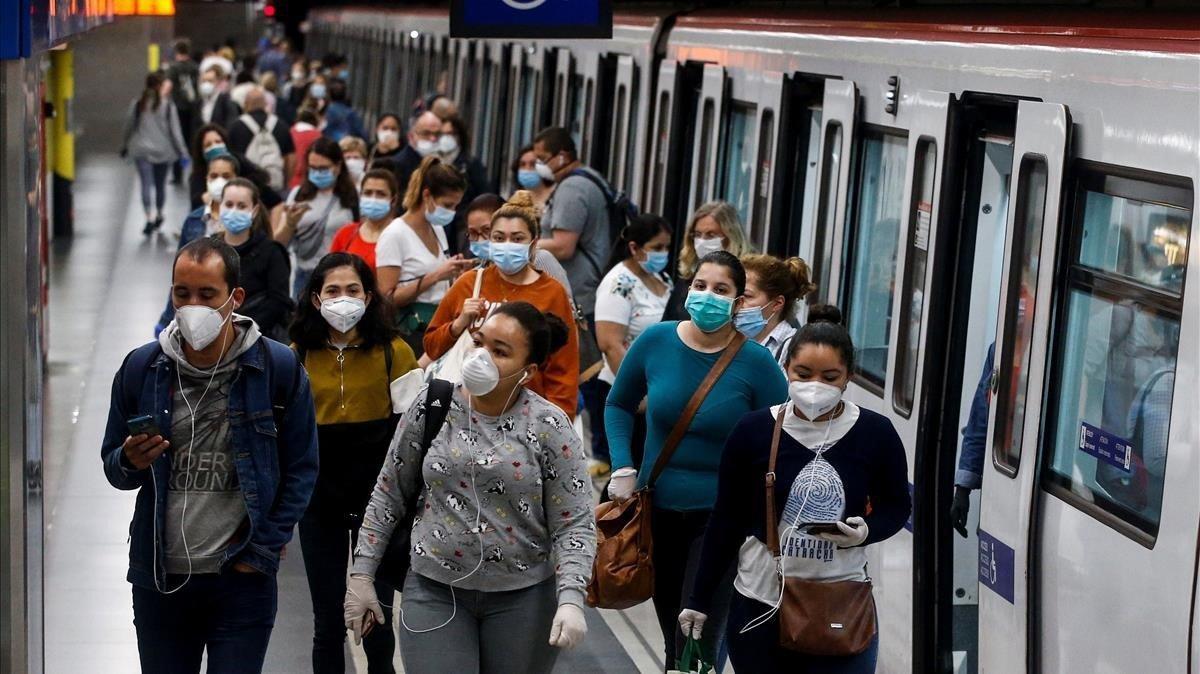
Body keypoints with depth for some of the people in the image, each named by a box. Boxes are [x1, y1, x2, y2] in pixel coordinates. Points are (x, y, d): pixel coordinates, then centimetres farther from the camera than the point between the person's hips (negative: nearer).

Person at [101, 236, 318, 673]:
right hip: (159, 576, 3)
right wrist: (131, 462, -13)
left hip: (242, 577, -3)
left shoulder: (279, 368, -5)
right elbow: (113, 469, 10)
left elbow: (301, 468, 0)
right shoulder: (141, 368, 2)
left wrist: (264, 550, -6)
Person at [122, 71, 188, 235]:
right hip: (163, 151, 0)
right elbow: (175, 131, -7)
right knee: (160, 184, 15)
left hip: (141, 150, 0)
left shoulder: (137, 104, -1)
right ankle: (158, 215, 29)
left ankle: (150, 218, -18)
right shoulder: (168, 106, -7)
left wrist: (124, 147, 18)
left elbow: (129, 126, 5)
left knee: (147, 184, -5)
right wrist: (182, 152, -1)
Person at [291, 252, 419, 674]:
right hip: (319, 498, 1)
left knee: (377, 620, 10)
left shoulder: (394, 352, -8)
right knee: (328, 623, 11)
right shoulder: (298, 356, -2)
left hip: (378, 497, -1)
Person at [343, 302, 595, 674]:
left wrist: (570, 600, -21)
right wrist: (362, 574, 4)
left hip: (523, 597, -1)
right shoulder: (431, 407, -3)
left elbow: (574, 524, -9)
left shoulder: (548, 426, -9)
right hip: (434, 590, 1)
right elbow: (388, 496, 5)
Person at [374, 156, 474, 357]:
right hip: (410, 333, -7)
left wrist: (454, 272, 4)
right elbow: (387, 298, -16)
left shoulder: (438, 229, 13)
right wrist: (435, 277, -20)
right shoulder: (395, 235, -9)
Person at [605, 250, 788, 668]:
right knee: (672, 640, 19)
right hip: (658, 508, 4)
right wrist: (623, 468, -2)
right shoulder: (655, 342, -6)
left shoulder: (756, 363, -13)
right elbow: (619, 405, 11)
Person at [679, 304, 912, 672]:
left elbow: (896, 506, 8)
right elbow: (726, 520, 1)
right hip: (760, 603, 0)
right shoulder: (753, 430, -7)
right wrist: (700, 599, 3)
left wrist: (866, 531, -14)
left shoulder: (875, 433, -7)